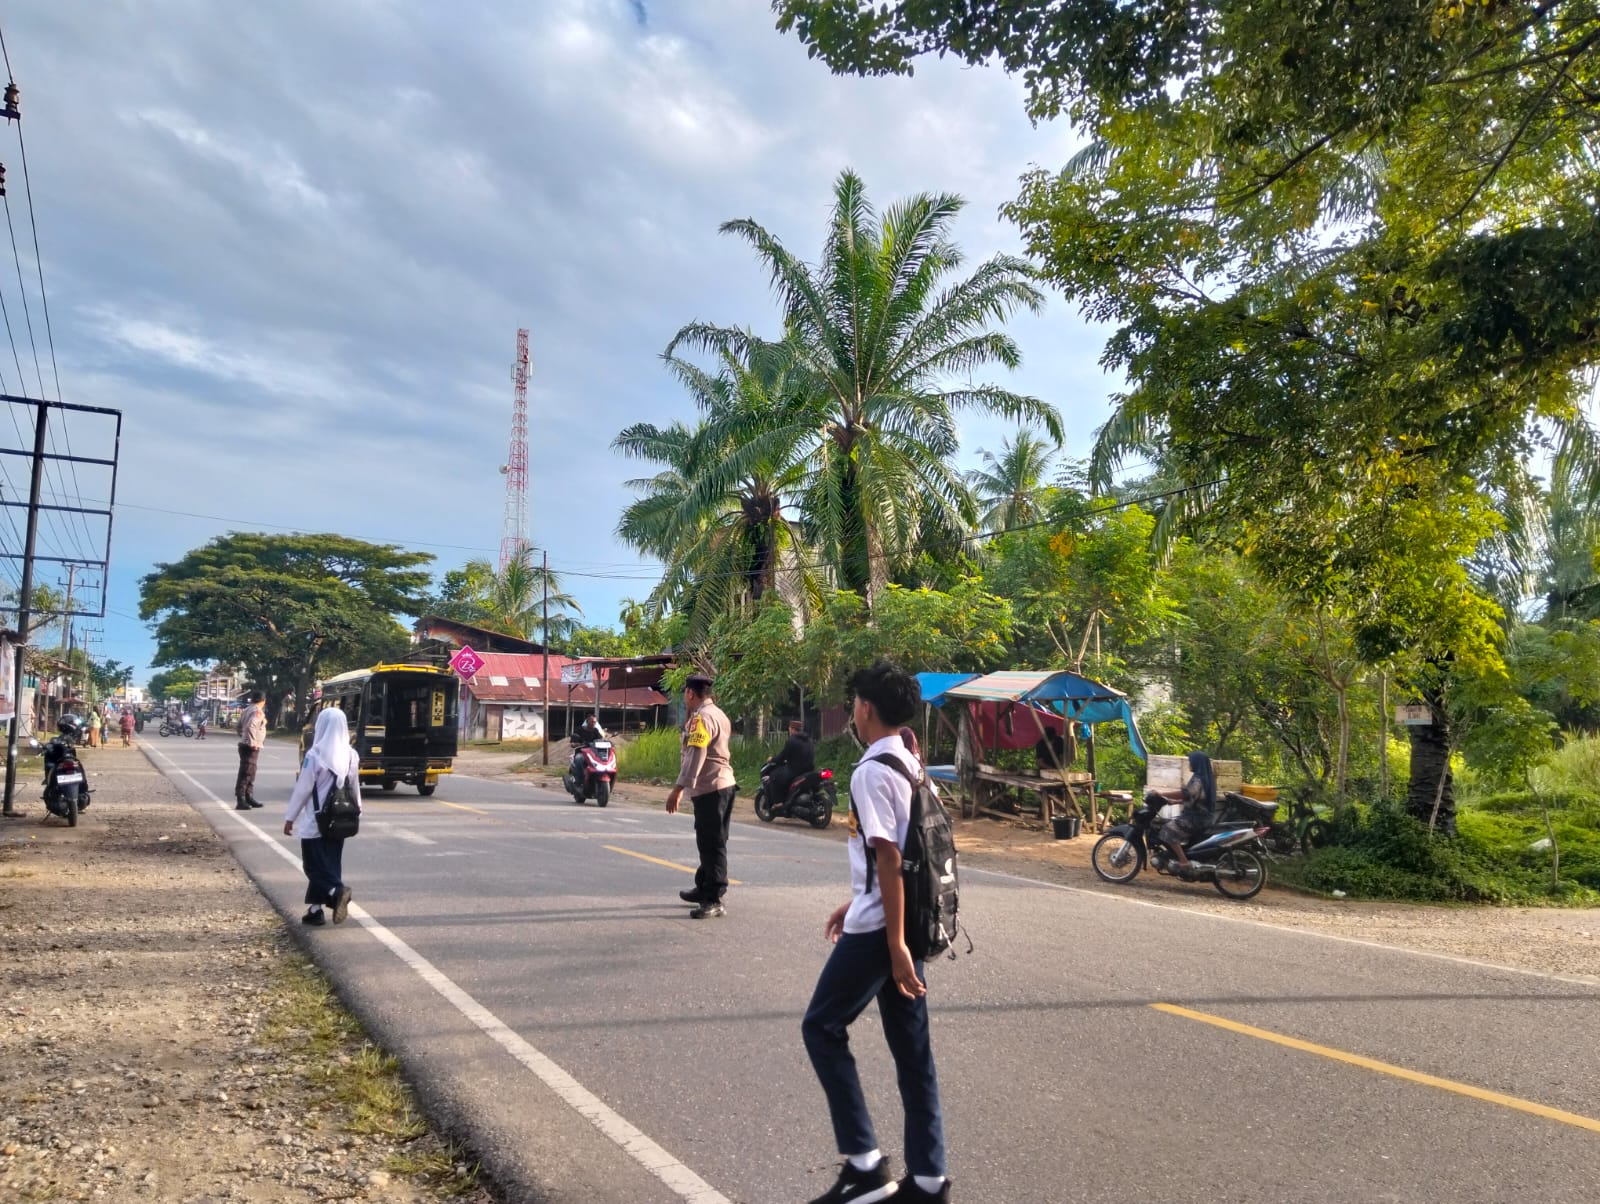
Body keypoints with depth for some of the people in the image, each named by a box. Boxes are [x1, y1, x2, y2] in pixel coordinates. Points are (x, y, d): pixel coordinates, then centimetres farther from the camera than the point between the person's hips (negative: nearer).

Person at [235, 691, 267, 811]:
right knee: (246, 773, -9)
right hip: (251, 747, -9)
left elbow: (239, 725, 20)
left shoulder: (247, 710, 13)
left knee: (250, 773, 17)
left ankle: (249, 797, 25)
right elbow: (251, 727, -27)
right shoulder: (258, 711, -14)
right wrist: (253, 743, -23)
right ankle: (240, 800, -9)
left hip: (244, 744, 9)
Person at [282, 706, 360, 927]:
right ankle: (315, 909, 16)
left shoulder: (315, 755, -16)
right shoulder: (351, 755, 1)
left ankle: (336, 890, -22)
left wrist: (290, 817, -2)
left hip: (315, 821, -5)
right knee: (328, 864, 13)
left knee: (315, 865, 2)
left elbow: (302, 789, -11)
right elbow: (355, 789, 9)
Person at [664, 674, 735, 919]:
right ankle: (704, 889, 31)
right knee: (710, 843, 19)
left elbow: (695, 755, -24)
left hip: (710, 788, -11)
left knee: (712, 845, -8)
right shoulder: (718, 714, 18)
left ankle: (713, 901, -6)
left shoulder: (701, 717, -14)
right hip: (723, 785, 11)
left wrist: (678, 789, -27)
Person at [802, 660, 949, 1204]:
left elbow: (888, 860, -23)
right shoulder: (911, 764, 11)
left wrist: (895, 943, -22)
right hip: (906, 919, 9)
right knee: (912, 1048, 12)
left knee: (822, 1029, 6)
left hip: (879, 928, -9)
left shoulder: (871, 771, -18)